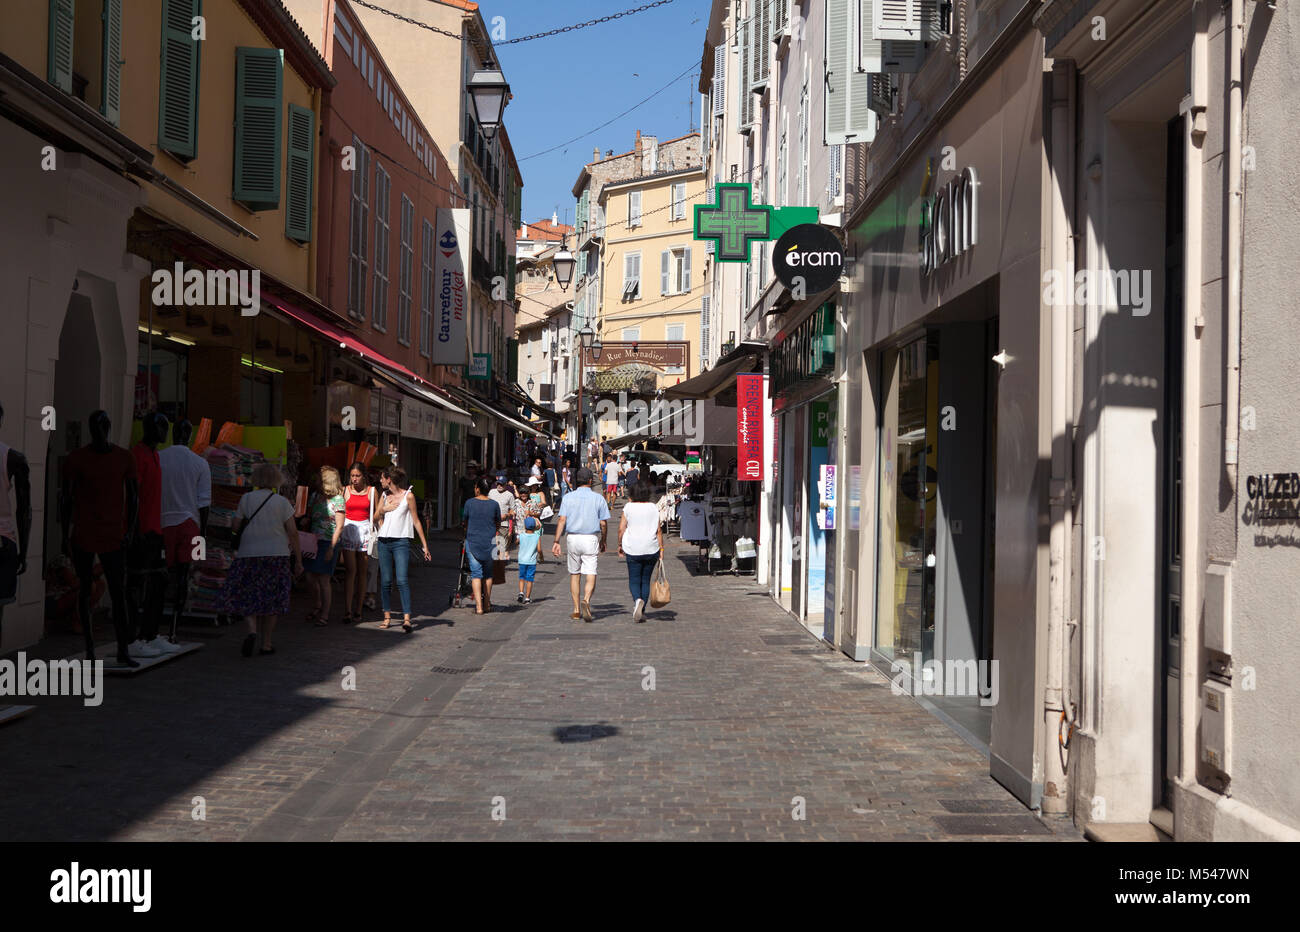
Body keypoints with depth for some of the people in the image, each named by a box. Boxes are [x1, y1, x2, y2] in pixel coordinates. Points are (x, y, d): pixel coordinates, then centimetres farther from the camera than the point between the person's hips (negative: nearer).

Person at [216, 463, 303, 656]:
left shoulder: (246, 499, 0)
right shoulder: (282, 502, -1)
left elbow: (236, 527, 0)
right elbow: (293, 532, -3)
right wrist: (298, 560, 2)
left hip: (249, 554, 0)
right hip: (277, 554, 0)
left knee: (248, 597, 9)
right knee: (272, 599, 8)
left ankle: (252, 631, -15)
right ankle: (266, 643, 10)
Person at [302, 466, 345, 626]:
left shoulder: (337, 499, -8)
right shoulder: (315, 495, 10)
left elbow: (339, 526, -11)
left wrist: (331, 548, -15)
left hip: (329, 542, -6)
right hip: (314, 541, 6)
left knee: (323, 580, -3)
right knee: (311, 578, 8)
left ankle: (325, 614, 8)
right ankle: (317, 606, 31)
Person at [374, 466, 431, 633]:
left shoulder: (408, 495, -1)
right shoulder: (385, 495, 13)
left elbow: (416, 521, 2)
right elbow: (375, 517, 19)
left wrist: (424, 544, 0)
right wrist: (383, 509, -3)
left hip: (401, 542, -5)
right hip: (384, 542, 5)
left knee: (402, 580, -13)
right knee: (386, 580, 5)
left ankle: (406, 618, -17)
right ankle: (387, 616, 13)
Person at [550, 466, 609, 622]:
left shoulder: (568, 497, 2)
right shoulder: (598, 498, 1)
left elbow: (562, 520, -6)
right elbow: (603, 523, 1)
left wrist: (556, 541, -7)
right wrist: (603, 542, 15)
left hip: (572, 538, 2)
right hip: (591, 539, -2)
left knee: (574, 574, 13)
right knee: (591, 575, -3)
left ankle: (576, 609, 15)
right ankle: (586, 600, -30)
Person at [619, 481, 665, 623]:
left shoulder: (628, 507, -3)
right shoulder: (654, 508, 0)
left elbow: (621, 529, -3)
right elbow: (659, 530, -1)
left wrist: (620, 545, 10)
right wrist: (661, 549, 4)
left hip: (633, 550, -2)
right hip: (651, 549, 2)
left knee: (634, 580, 5)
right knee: (645, 580, 12)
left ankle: (637, 600, -24)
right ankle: (642, 611, 12)